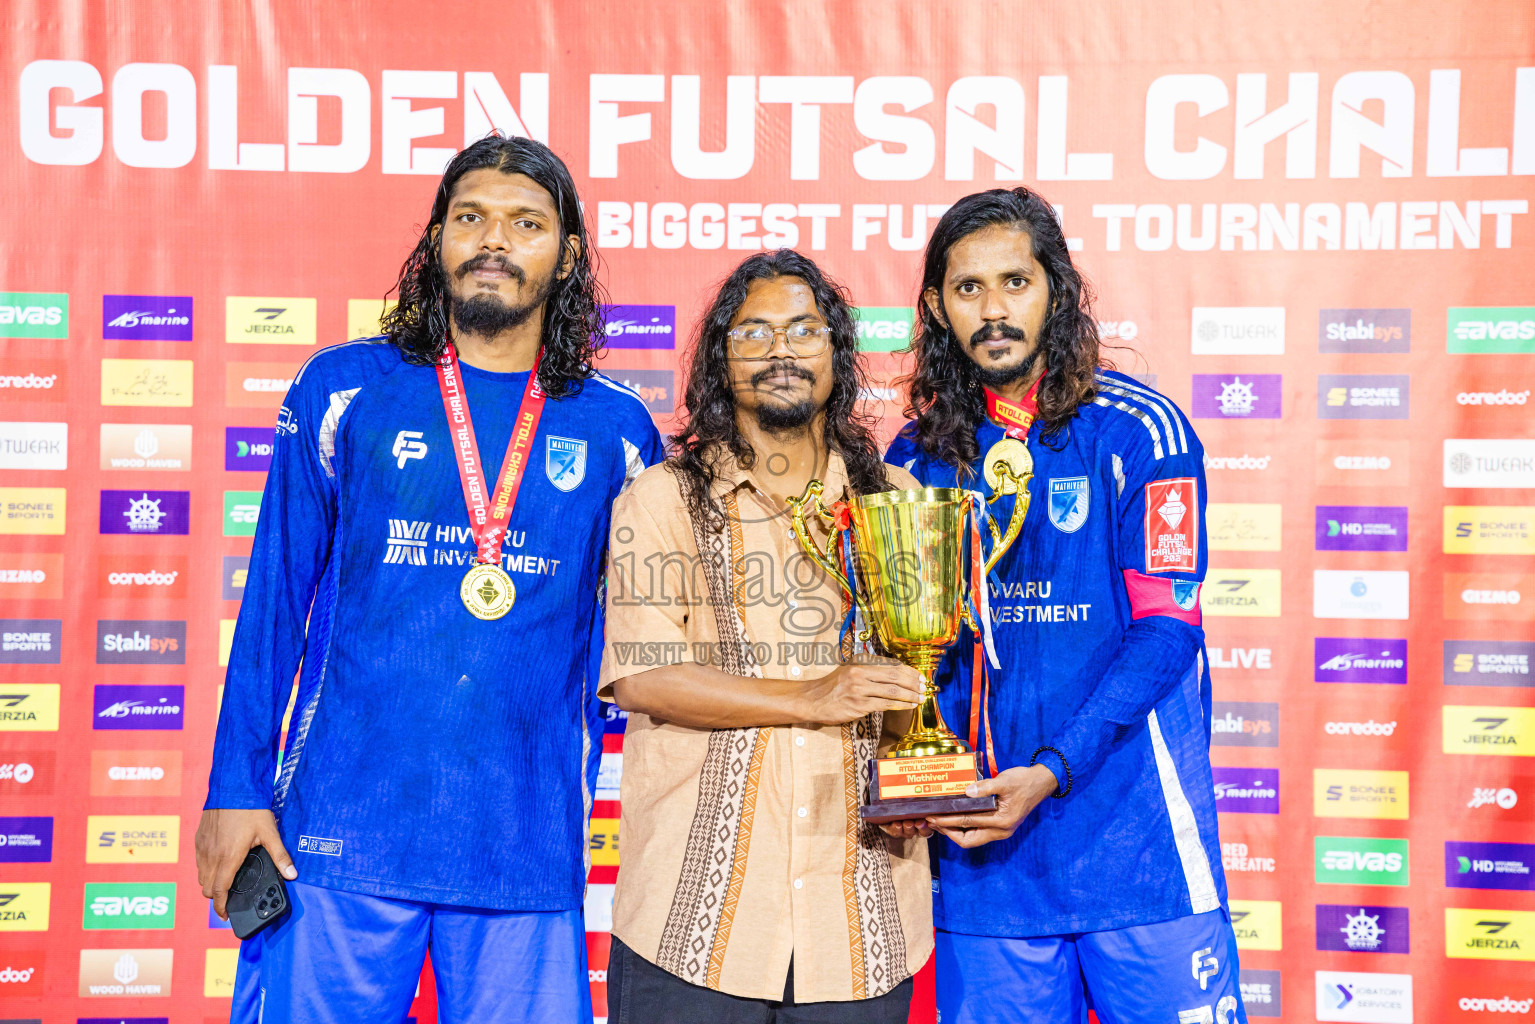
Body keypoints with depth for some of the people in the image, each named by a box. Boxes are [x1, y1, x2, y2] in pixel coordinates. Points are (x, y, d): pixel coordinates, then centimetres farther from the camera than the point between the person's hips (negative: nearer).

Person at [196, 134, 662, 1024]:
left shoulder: (617, 429, 6)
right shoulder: (345, 389, 5)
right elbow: (275, 598, 5)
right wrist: (238, 789, -1)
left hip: (528, 850, 1)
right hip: (340, 829, -1)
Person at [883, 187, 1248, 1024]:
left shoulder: (1139, 430, -4)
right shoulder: (918, 457, 8)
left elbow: (1164, 627, -9)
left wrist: (1048, 773, -19)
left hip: (1135, 845, -3)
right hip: (983, 850, 3)